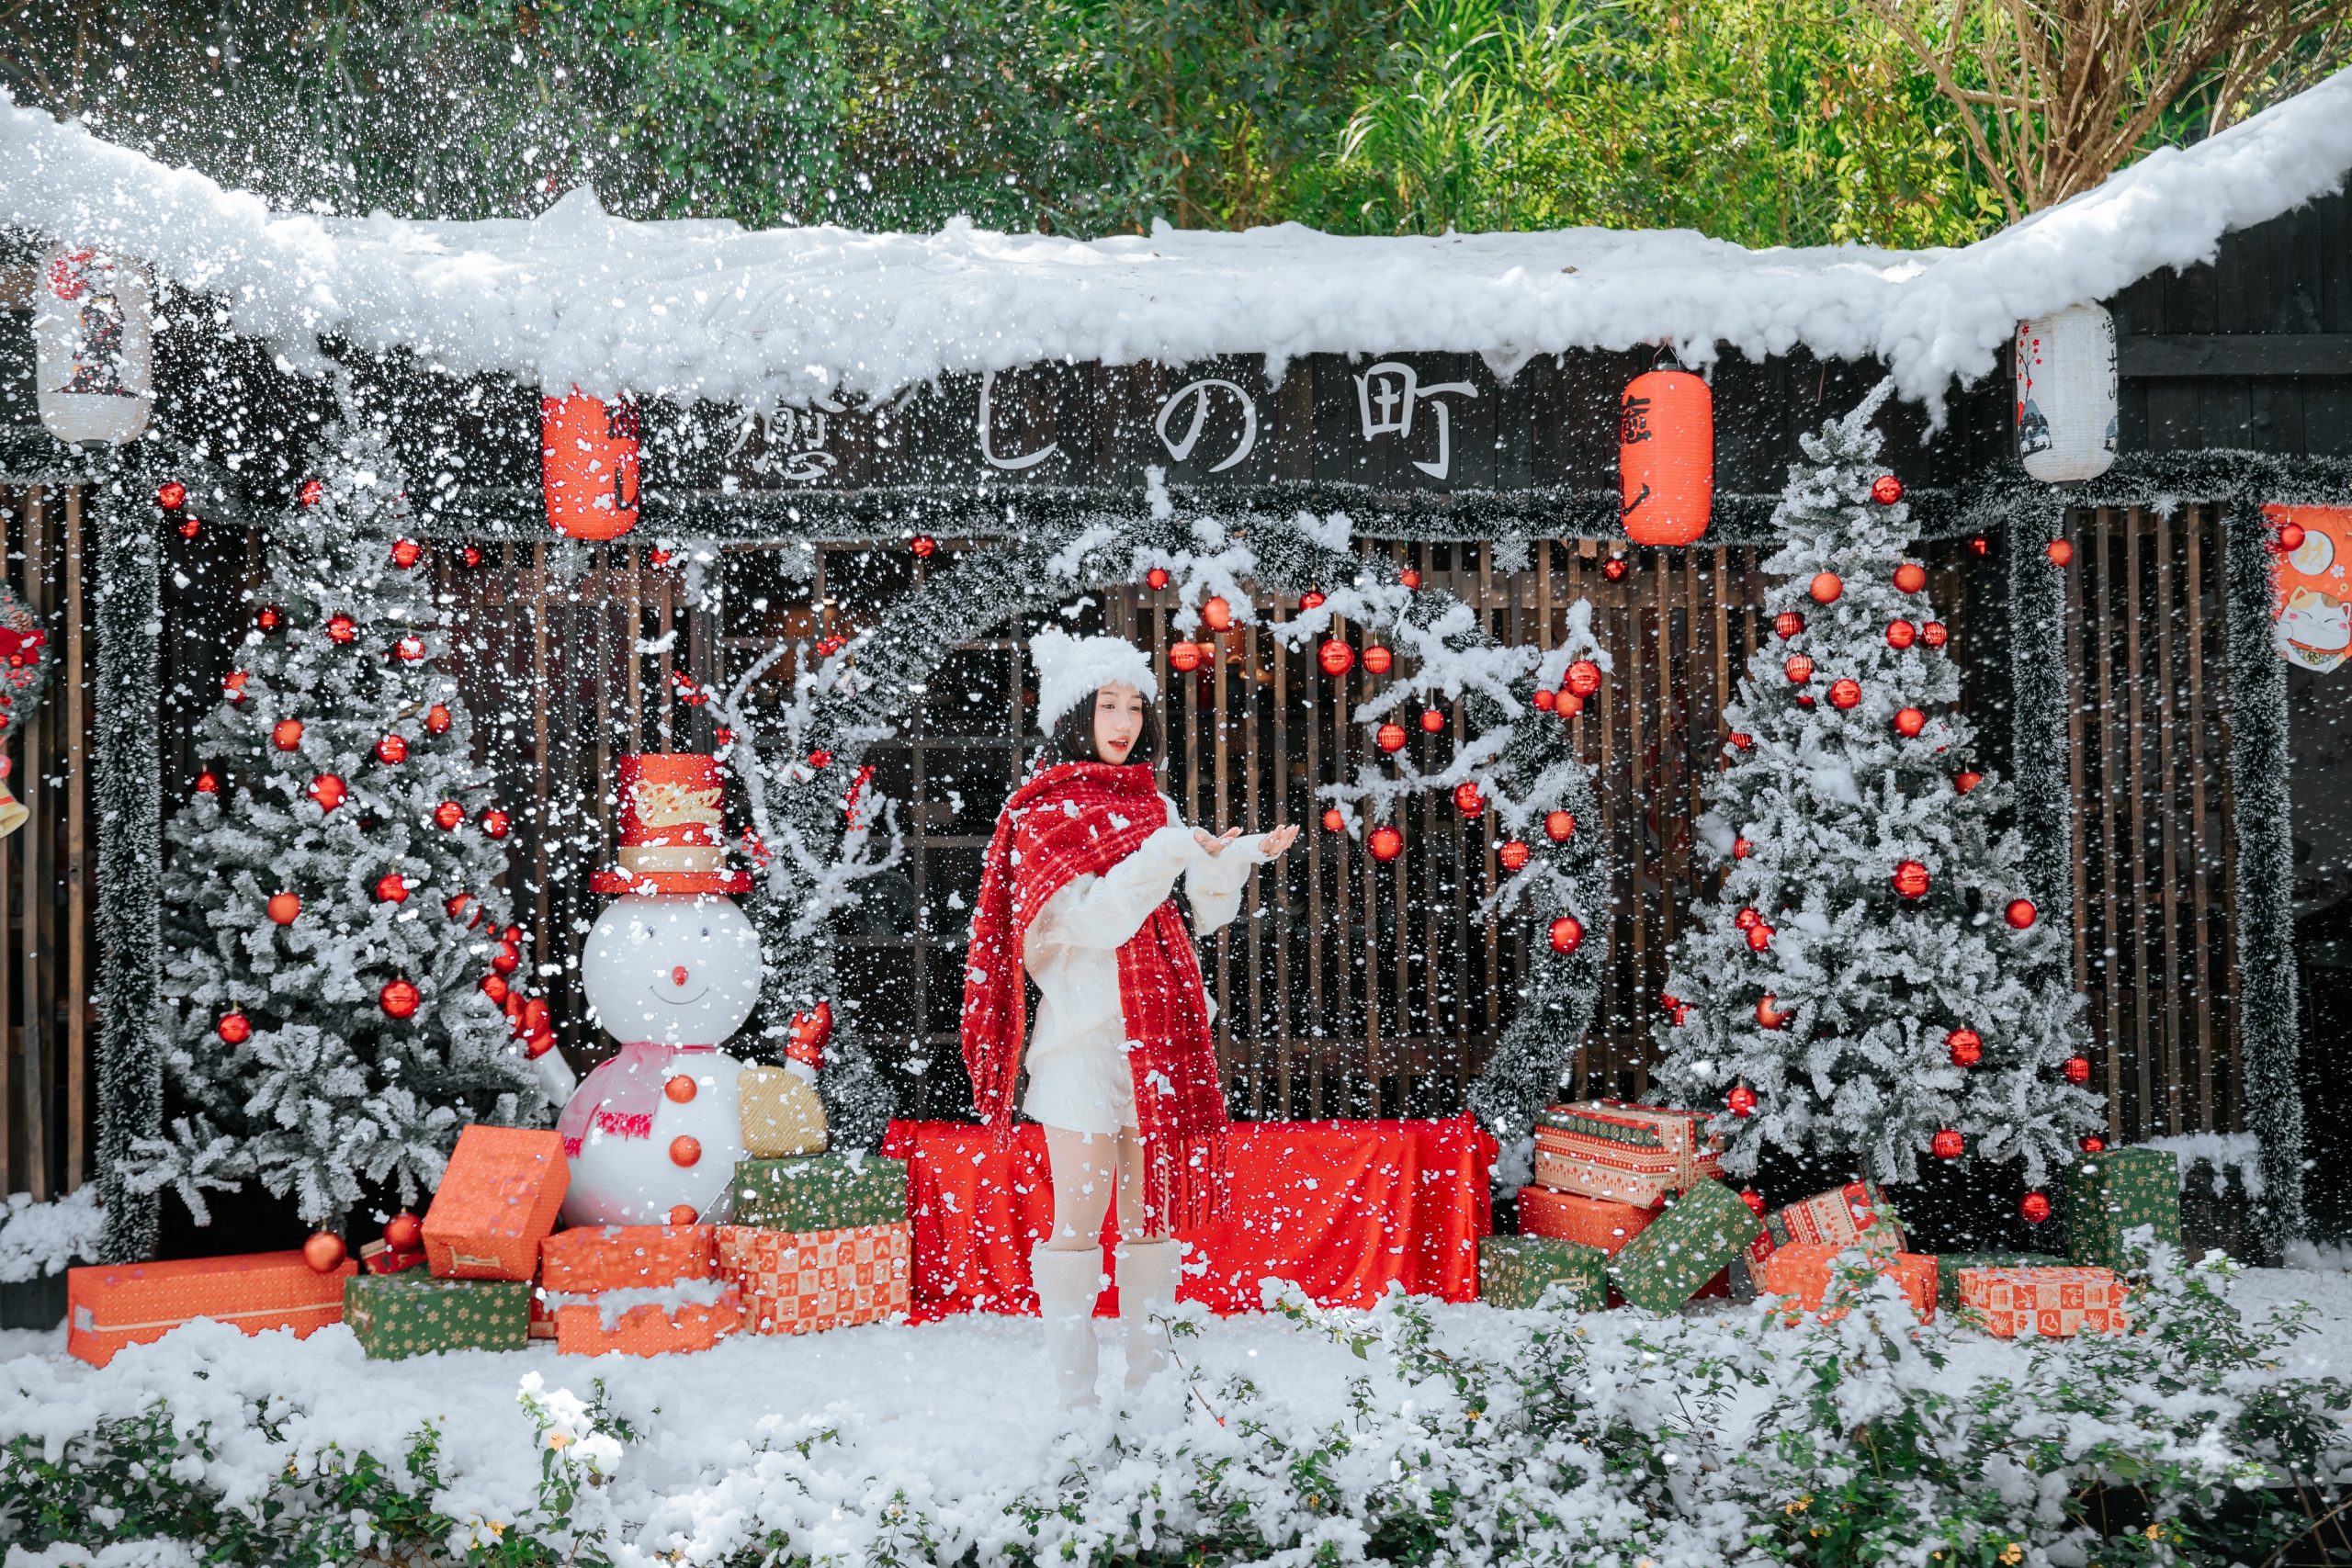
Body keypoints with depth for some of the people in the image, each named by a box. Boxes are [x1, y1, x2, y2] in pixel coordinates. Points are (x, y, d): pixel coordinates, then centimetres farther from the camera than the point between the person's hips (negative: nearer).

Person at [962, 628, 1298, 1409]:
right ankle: (1074, 1395, -1)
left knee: (1156, 1209, 7)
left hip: (1157, 1034, 6)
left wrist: (1236, 861, 0)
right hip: (1083, 1036, -6)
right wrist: (1167, 857, -20)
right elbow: (1090, 920, -13)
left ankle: (1150, 1381, 14)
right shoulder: (1044, 810, -1)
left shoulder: (1153, 806, 16)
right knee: (1081, 1215, -6)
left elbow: (1192, 917, 15)